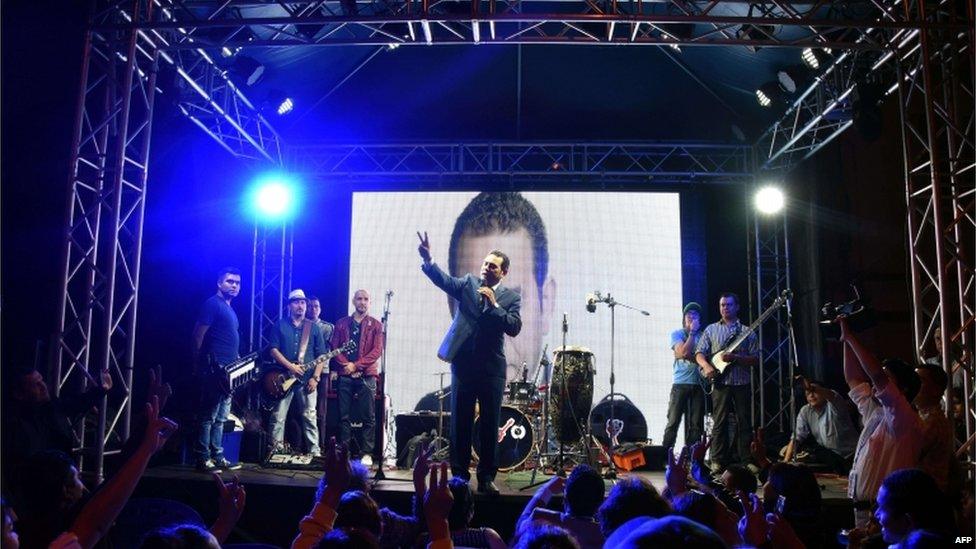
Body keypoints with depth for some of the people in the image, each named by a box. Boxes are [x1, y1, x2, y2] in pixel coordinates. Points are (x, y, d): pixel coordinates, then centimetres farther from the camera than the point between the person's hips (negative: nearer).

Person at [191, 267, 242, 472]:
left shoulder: (229, 309, 20)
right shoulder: (212, 304, -8)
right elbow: (198, 336, -13)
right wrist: (199, 367, -14)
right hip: (214, 370, -10)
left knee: (221, 418, 13)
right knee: (208, 417, -6)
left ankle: (217, 456, 19)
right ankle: (203, 459, -2)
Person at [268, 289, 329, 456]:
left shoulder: (313, 328, 10)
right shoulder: (279, 325, 6)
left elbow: (321, 355, 7)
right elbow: (273, 349, -2)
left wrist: (315, 377, -4)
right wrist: (291, 366, -14)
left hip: (307, 379, 1)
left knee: (310, 416, 0)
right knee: (278, 416, -1)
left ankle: (314, 451, 4)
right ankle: (276, 450, 7)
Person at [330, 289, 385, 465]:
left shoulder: (376, 325, 7)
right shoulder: (342, 323, 14)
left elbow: (377, 350, -2)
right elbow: (334, 347, 7)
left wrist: (356, 365, -10)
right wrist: (346, 364, -9)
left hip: (366, 376, -2)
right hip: (345, 375, 2)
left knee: (368, 417, -3)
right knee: (344, 416, 3)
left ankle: (366, 453, 2)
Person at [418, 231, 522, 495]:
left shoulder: (511, 297, 4)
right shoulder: (468, 284, 7)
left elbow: (514, 328, -8)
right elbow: (443, 280, -11)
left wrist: (494, 304, -15)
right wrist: (428, 260, -28)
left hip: (492, 367, -1)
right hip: (464, 364, 1)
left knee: (490, 425, 4)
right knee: (460, 423, 5)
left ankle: (486, 478, 14)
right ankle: (459, 475, 14)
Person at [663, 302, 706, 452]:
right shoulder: (677, 334, 6)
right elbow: (684, 352, -11)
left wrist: (689, 355, -9)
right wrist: (692, 332, -5)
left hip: (699, 385, 3)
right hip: (680, 384, -3)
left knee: (695, 425, 2)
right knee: (673, 422, -6)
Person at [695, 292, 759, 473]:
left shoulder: (747, 331, 9)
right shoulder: (711, 329, 11)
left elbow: (755, 359, 3)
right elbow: (699, 353, 7)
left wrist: (735, 357, -13)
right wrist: (707, 366, -13)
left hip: (742, 383, 1)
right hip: (721, 382, 0)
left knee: (744, 423, 3)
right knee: (719, 422, -1)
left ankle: (746, 460, 9)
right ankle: (718, 461, 3)